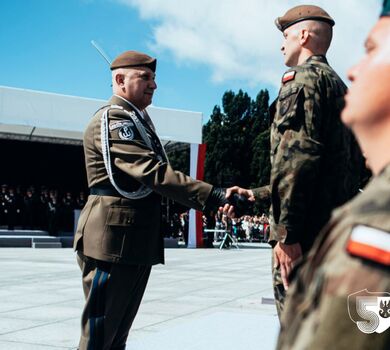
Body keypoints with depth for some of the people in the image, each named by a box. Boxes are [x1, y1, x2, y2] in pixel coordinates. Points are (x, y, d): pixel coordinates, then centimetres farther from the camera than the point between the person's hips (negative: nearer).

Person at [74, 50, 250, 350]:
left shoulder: (138, 120, 19)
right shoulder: (111, 120, -13)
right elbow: (155, 173, -24)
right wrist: (213, 196, -28)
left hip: (138, 242, 10)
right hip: (113, 239, -10)